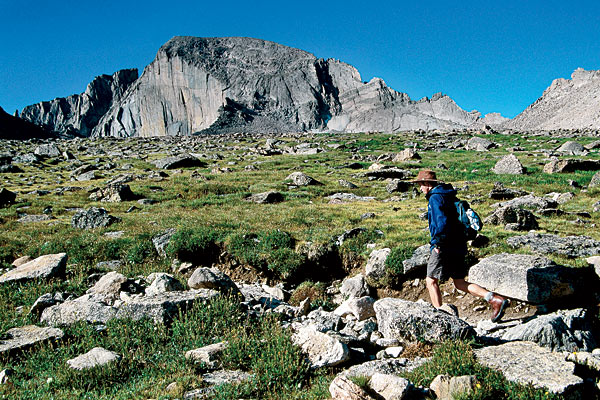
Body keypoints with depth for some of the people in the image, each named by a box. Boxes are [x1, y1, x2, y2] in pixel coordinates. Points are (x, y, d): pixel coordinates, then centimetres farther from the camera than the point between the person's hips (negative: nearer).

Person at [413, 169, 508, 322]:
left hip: (444, 247, -9)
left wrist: (437, 242, -19)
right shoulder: (449, 196, 17)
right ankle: (495, 299, 2)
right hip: (458, 246, 9)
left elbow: (441, 222, -25)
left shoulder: (435, 198, -12)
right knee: (459, 282, 12)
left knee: (431, 281, 4)